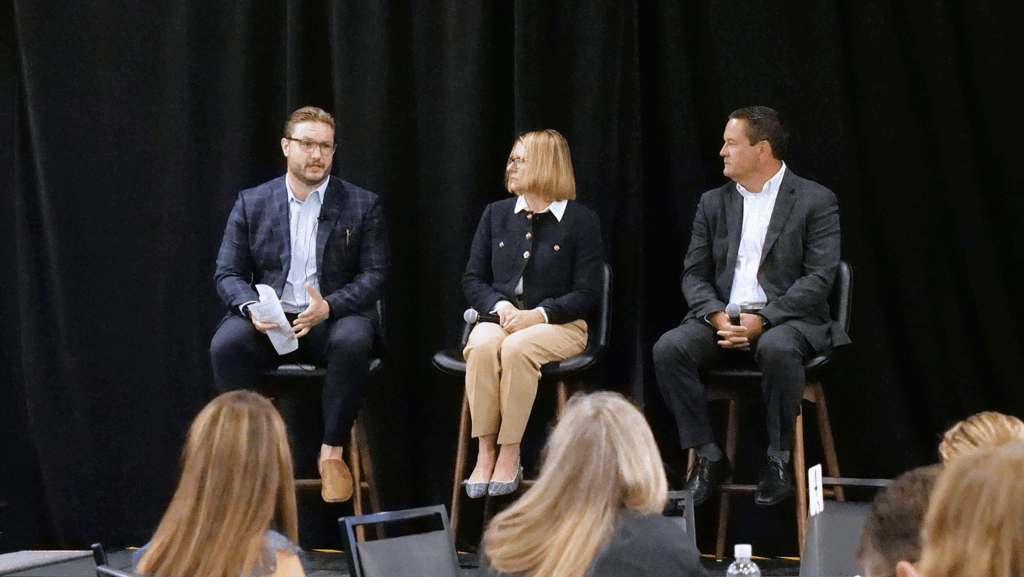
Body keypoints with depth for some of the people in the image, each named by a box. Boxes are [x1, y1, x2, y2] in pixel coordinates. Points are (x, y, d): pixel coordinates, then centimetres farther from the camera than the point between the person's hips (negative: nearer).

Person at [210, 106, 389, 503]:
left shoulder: (362, 206, 6)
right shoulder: (252, 204, 9)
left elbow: (375, 276, 0)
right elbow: (228, 273, 7)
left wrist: (329, 306, -19)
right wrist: (251, 307, -17)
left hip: (332, 319, -1)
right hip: (268, 320, 1)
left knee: (352, 341, -36)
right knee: (226, 344, -31)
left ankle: (332, 453, -21)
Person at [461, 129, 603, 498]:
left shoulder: (581, 221, 2)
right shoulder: (496, 214, 15)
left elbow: (587, 292, -3)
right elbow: (472, 279, 14)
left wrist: (538, 315, -17)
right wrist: (500, 307, -7)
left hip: (559, 325, -3)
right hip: (502, 318, 3)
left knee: (517, 348, -37)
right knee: (481, 346, -33)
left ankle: (510, 456, -28)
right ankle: (485, 453, -29)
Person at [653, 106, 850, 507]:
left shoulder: (816, 201, 1)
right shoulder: (713, 203, 16)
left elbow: (818, 278, -8)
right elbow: (694, 274, 11)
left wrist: (762, 320, -19)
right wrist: (717, 316, -11)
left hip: (787, 319, -4)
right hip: (723, 317, 4)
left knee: (777, 350, -39)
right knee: (668, 349, -24)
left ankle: (777, 460, -21)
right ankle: (708, 458, -13)